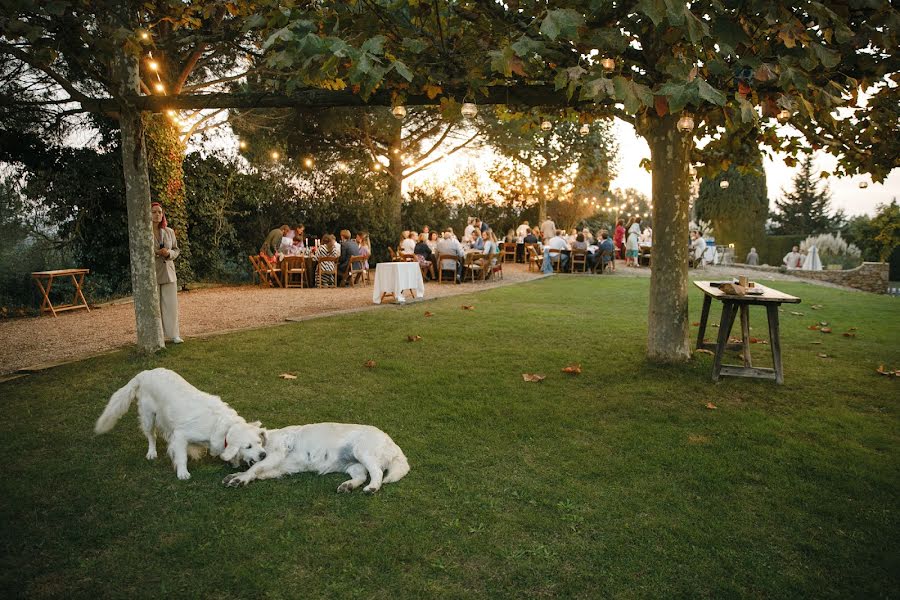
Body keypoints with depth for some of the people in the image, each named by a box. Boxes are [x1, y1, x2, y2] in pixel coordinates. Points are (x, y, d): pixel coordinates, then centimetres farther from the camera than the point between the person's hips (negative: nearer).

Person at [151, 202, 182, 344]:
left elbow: (176, 250, 14)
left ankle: (173, 334, 12)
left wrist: (169, 253, -9)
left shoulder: (169, 231, 9)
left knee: (171, 304, 3)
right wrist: (155, 253, -18)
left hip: (168, 273, 3)